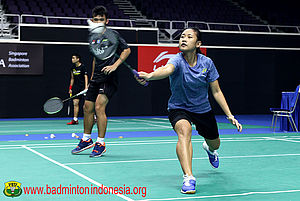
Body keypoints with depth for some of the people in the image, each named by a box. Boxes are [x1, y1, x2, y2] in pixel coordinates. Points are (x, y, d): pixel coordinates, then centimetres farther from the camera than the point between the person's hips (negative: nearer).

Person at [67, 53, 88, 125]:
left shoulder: (82, 67, -9)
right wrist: (70, 88, 14)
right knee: (75, 103, 1)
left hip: (83, 86, -6)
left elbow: (86, 77, -12)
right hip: (76, 87, 6)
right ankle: (75, 120, 5)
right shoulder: (73, 67, 10)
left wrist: (86, 87, -21)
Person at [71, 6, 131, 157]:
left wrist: (115, 65, -18)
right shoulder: (92, 38, 15)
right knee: (87, 108, 10)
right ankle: (86, 140, 26)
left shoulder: (112, 35, -6)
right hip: (96, 78, 7)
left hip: (109, 78, -7)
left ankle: (100, 144, -7)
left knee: (99, 107, -17)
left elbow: (127, 50, -7)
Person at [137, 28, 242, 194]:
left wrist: (229, 115, -8)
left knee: (214, 144, 19)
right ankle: (188, 178, -40)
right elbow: (167, 69, -48)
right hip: (178, 107, -4)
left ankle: (209, 148, 60)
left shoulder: (207, 63, -13)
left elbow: (216, 91, -5)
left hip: (203, 109, 4)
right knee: (184, 130, -36)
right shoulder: (177, 60, -23)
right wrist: (149, 76, -70)